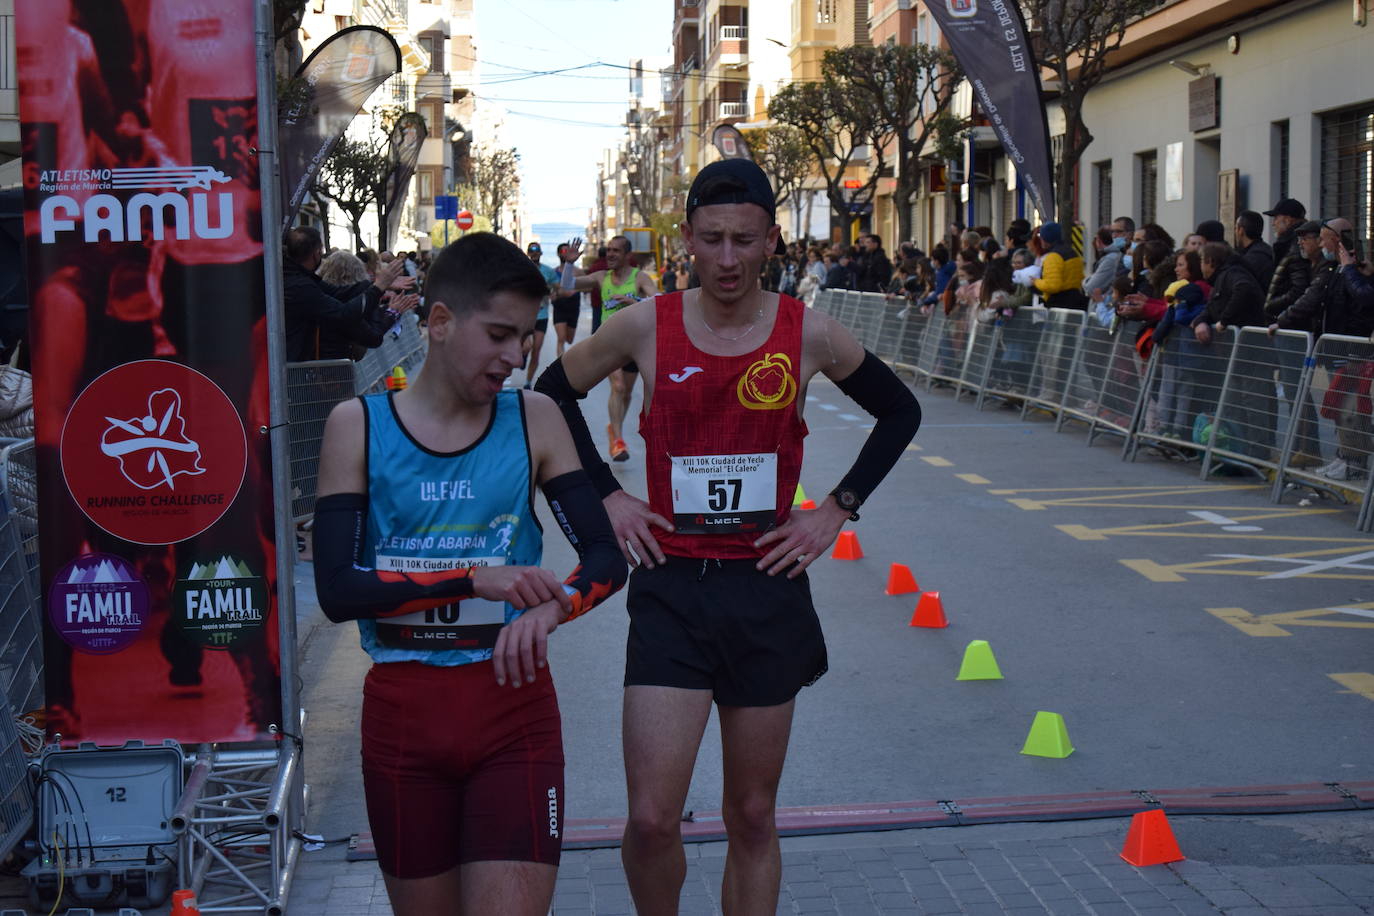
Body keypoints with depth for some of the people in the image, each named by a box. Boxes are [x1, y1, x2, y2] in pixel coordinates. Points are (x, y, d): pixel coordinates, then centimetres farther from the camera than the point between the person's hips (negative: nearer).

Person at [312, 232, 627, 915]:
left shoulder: (534, 421, 1)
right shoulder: (359, 426, -2)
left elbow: (606, 559, 0)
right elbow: (336, 592, -11)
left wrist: (552, 607, -23)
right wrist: (475, 580, -22)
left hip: (513, 706, 0)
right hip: (402, 711, 0)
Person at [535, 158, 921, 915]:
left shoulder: (809, 335, -2)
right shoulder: (646, 327, -3)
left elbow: (900, 412, 14)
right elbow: (552, 391, 14)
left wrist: (837, 509, 4)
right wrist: (605, 495, 5)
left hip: (768, 589, 1)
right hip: (670, 589, -1)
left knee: (753, 817, 10)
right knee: (651, 820, -9)